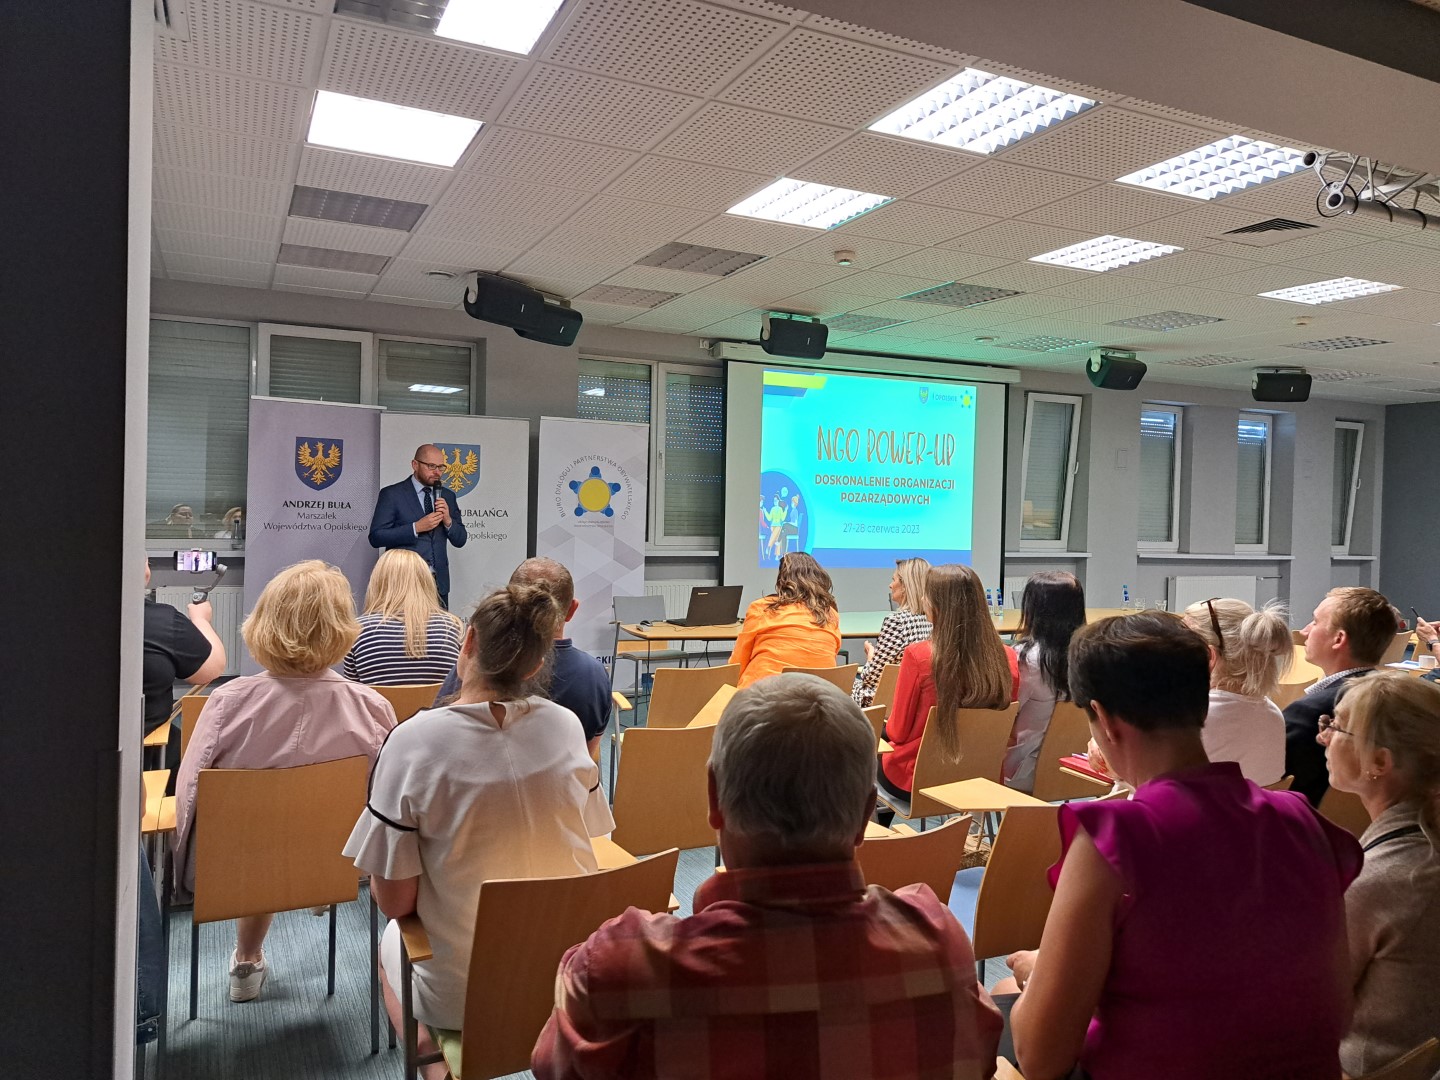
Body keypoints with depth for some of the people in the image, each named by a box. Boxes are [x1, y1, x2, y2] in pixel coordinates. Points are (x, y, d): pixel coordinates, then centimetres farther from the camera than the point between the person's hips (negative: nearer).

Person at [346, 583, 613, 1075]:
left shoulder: (415, 742, -21)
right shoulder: (566, 727, -11)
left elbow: (394, 900, -15)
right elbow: (567, 840, 3)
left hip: (464, 995, -3)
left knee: (392, 941, 31)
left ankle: (440, 1065, 29)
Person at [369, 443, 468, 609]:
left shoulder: (447, 496, 11)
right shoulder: (392, 494, -2)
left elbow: (460, 540, 11)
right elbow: (376, 537, -8)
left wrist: (448, 520, -8)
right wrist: (416, 528, -17)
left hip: (438, 583, 4)